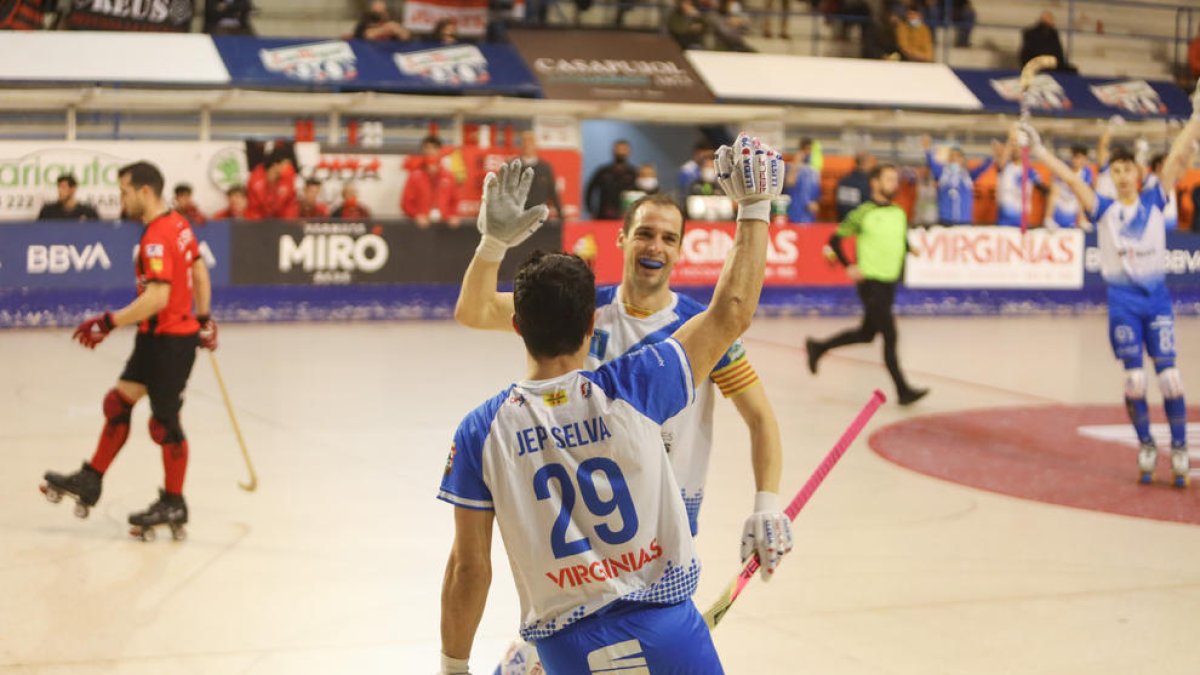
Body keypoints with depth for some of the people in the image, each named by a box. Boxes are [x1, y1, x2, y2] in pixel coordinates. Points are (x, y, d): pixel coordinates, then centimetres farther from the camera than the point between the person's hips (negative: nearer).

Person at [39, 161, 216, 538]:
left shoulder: (156, 237, -22)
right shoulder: (178, 224, 7)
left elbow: (157, 297, -29)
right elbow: (200, 273, 16)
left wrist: (109, 323, -25)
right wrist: (204, 319, 23)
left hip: (171, 340, -10)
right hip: (156, 337, 10)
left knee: (164, 421, 1)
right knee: (119, 402, 14)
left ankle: (173, 505, 13)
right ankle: (90, 482, 22)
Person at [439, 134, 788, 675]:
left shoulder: (482, 433, -8)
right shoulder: (633, 387, -11)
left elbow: (468, 569, -4)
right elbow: (732, 312, -3)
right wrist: (754, 206, 6)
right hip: (669, 631, 0)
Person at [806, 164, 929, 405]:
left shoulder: (899, 214, 8)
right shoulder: (864, 213, -11)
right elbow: (835, 239, -8)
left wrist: (900, 270, 9)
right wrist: (849, 266, -13)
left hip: (890, 283, 7)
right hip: (871, 283, -7)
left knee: (866, 334, 17)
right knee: (890, 337, -8)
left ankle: (818, 347, 34)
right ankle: (903, 390, -3)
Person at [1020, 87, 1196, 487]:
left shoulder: (1154, 201, 5)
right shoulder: (1103, 210, 3)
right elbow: (1070, 178, -3)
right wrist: (1038, 150, -10)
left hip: (1156, 295, 0)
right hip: (1122, 298, 0)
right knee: (1134, 379, -1)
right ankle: (1145, 447, 13)